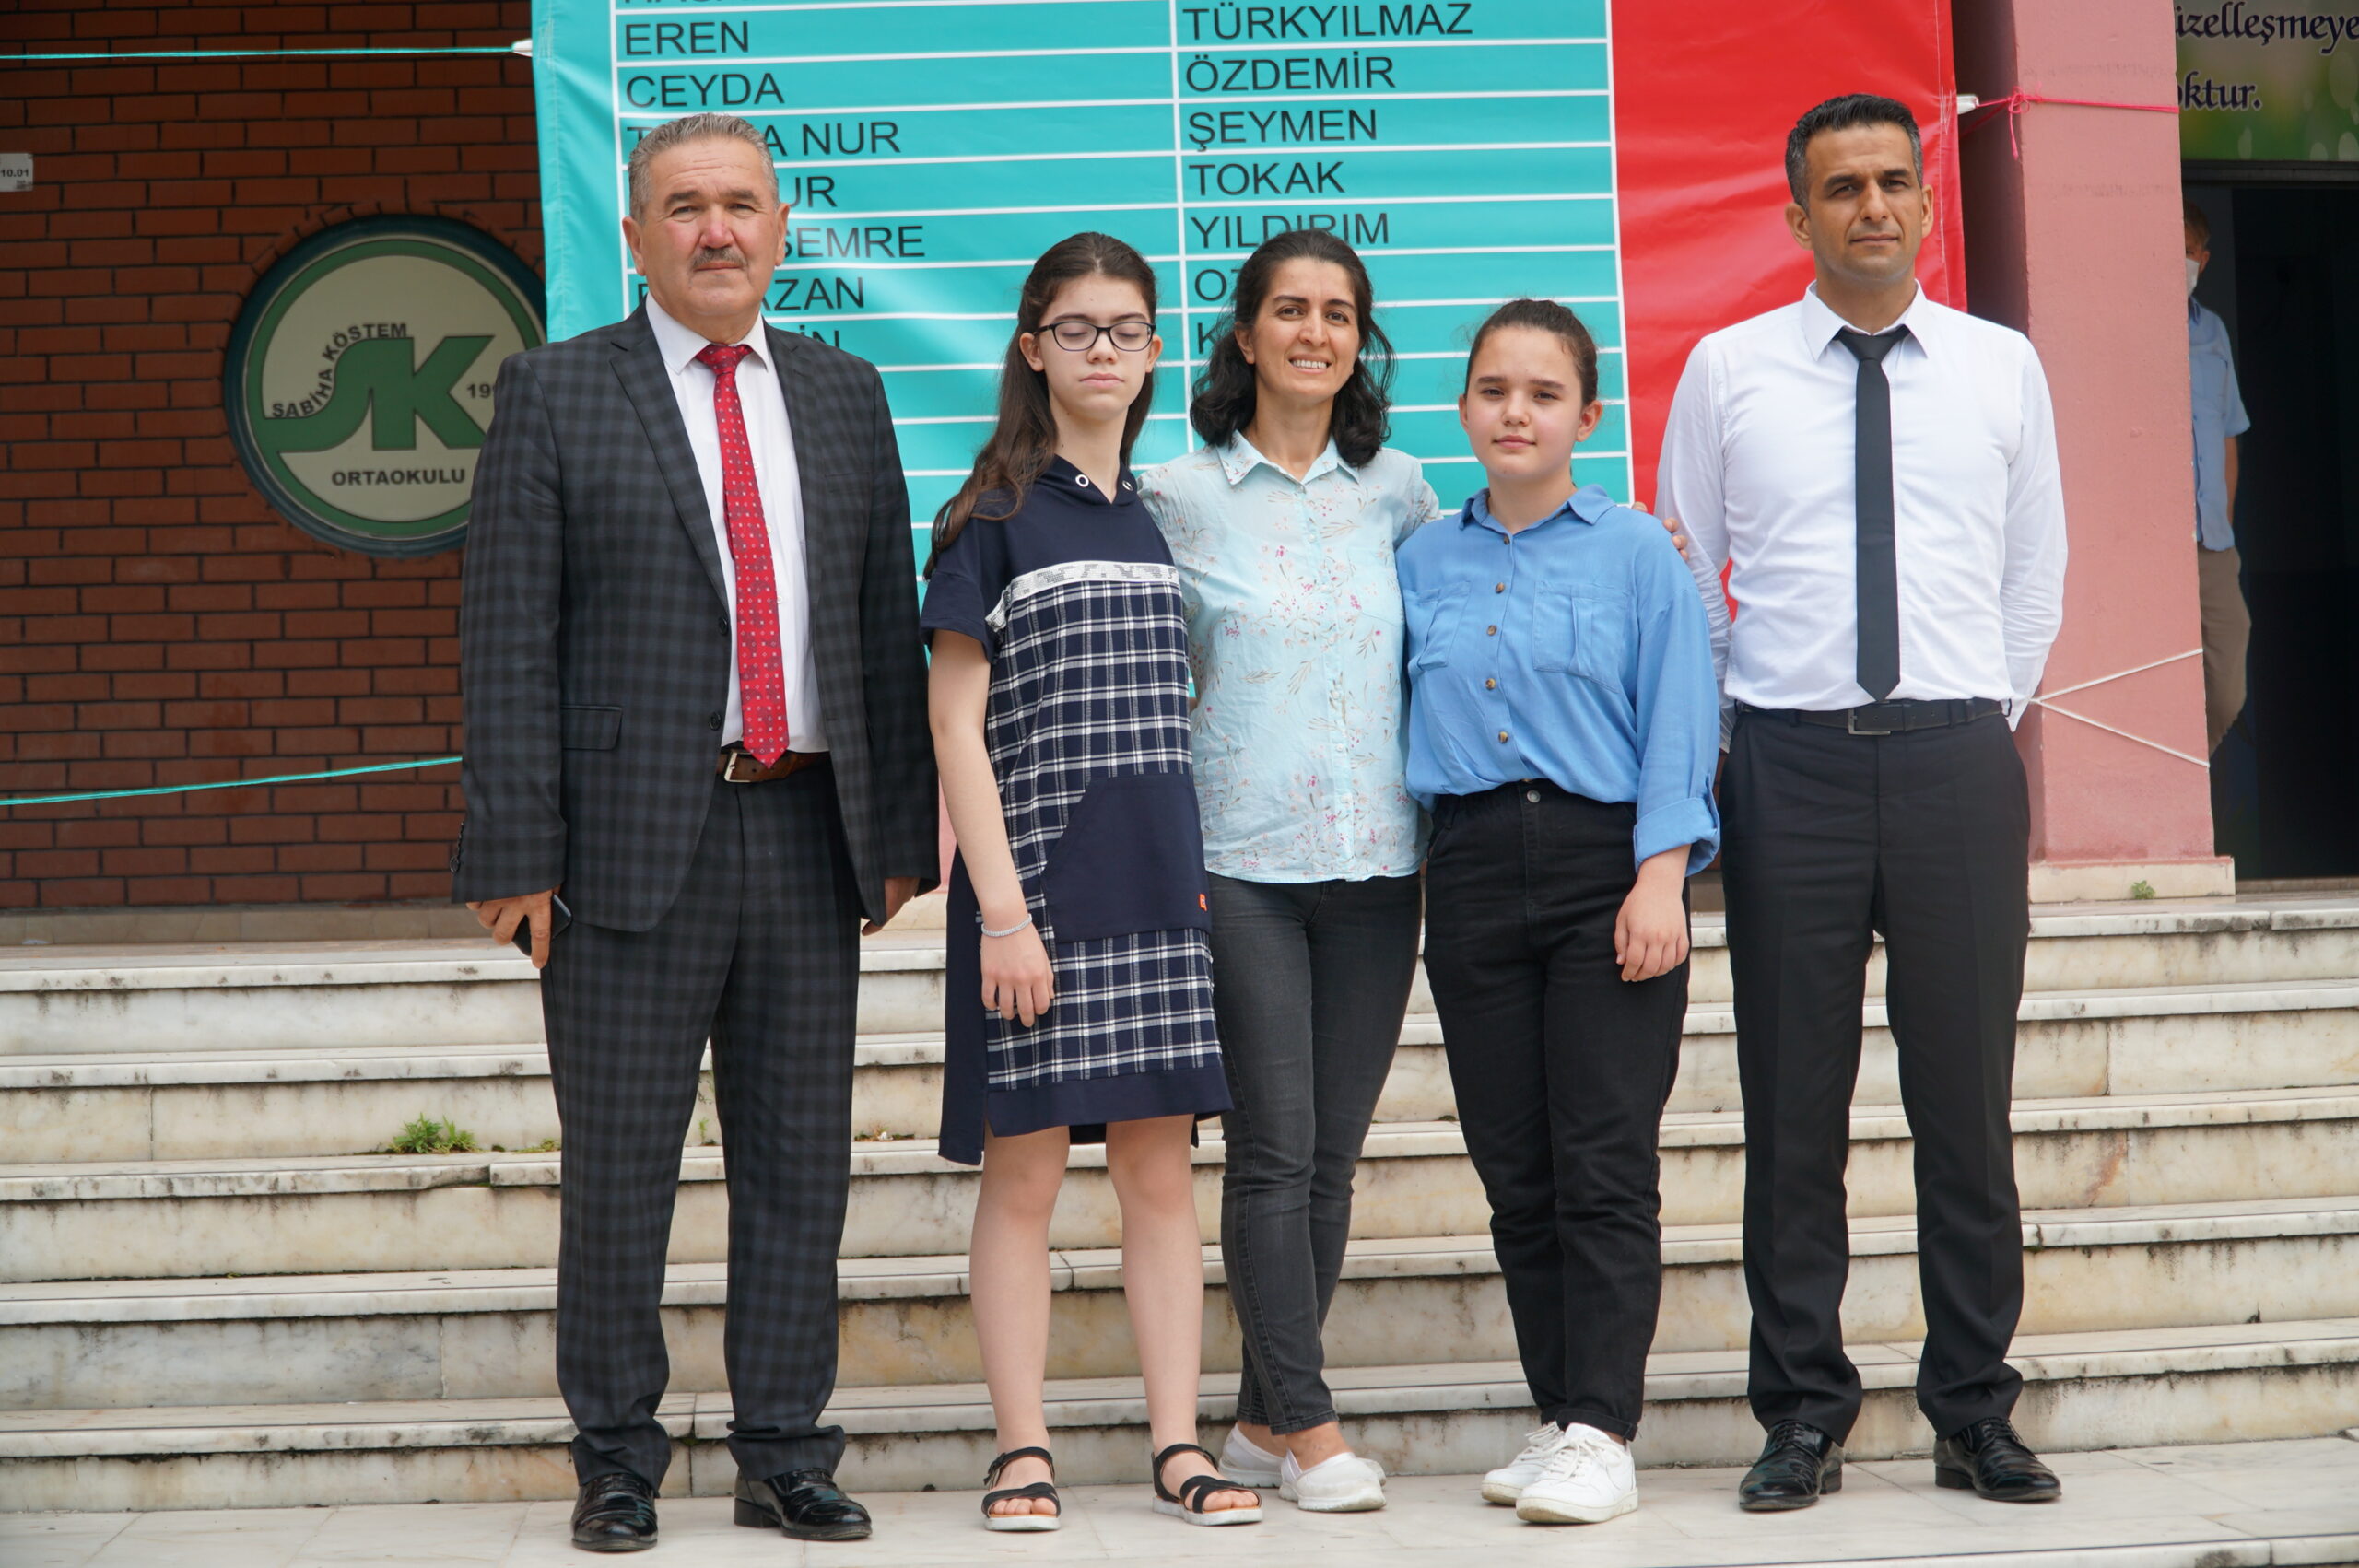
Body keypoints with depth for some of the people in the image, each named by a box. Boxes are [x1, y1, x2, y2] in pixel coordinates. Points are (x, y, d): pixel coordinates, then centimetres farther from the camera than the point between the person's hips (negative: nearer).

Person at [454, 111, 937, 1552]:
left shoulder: (843, 393, 13)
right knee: (619, 1171, 3)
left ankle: (786, 1455, 19)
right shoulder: (555, 394, 1)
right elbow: (508, 642, -3)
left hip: (808, 831, 4)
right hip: (634, 837, -3)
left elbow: (888, 622, 13)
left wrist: (902, 829, 7)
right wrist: (518, 855, -10)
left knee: (801, 1162, 8)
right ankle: (619, 1462, 17)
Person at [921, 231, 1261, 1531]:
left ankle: (1178, 1445, 9)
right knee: (1024, 1171, 0)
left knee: (1161, 1171, 5)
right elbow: (957, 723, -6)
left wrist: (1201, 877, 10)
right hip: (1036, 879, -4)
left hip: (1156, 888, 5)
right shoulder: (996, 518, -1)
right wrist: (1001, 907, -13)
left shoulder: (1166, 520, 15)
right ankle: (1023, 1452, 6)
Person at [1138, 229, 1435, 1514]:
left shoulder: (1397, 489, 10)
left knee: (1333, 1152, 5)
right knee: (1272, 1148, -6)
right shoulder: (1180, 495, 1)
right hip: (1241, 860, -3)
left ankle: (1264, 1419, 15)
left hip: (1376, 855, 3)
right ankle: (1310, 1430, 0)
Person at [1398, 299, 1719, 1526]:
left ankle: (1600, 1433, -3)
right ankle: (1558, 1417, 15)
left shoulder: (1636, 554, 2)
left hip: (1602, 868, -4)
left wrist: (1660, 879, -10)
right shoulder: (1422, 563, 12)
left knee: (1605, 1161, -6)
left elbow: (1677, 725, -2)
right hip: (1472, 872, 4)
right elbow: (1402, 729, 13)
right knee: (1513, 1170, 6)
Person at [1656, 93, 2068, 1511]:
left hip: (1959, 759, 1)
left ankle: (1976, 1415, 14)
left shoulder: (2002, 368, 10)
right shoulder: (1727, 372, 6)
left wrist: (1987, 718, 11)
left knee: (1968, 1098, 4)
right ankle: (1804, 1417, 11)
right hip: (1790, 763, -1)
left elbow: (2037, 569, 16)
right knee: (1793, 1104, 2)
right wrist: (1708, 744, 7)